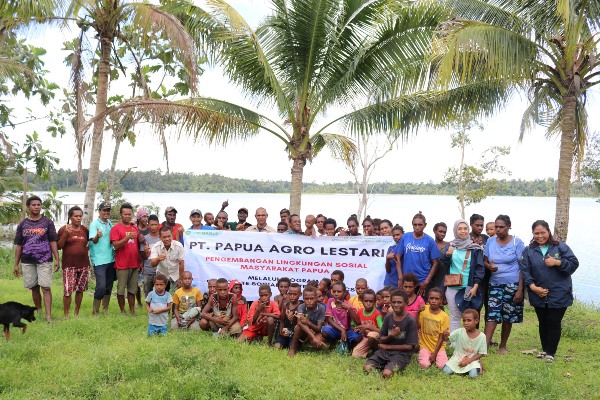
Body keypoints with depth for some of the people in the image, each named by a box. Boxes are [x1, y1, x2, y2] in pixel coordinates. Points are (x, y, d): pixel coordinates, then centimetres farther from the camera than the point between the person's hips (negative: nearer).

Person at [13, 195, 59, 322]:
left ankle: (48, 315, -11)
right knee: (34, 288, 10)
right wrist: (16, 264, 7)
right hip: (28, 262, 2)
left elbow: (53, 242, 1)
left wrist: (56, 259, -6)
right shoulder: (22, 224, 8)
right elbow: (18, 245, 9)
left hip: (44, 260, -2)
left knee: (45, 288, -8)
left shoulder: (47, 222, 3)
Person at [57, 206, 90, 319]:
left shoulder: (85, 230, 8)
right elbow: (59, 246, -6)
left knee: (80, 290, 8)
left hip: (83, 264, 4)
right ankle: (65, 315, 4)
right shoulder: (64, 229, -2)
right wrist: (65, 234, -19)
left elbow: (89, 243, 25)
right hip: (69, 265, -4)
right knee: (67, 290, -8)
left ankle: (76, 313, 21)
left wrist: (86, 250, 5)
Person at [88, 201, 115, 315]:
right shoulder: (94, 224, -8)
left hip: (110, 259, 7)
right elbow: (94, 240, -19)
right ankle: (95, 312, 1)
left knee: (109, 286, 12)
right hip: (99, 260, -7)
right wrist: (97, 236, -40)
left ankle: (105, 310, 23)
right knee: (101, 286, -12)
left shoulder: (110, 223, 10)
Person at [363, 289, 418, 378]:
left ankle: (392, 366, 1)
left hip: (402, 353, -4)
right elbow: (381, 340, 6)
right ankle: (386, 364, 4)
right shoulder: (388, 317, 2)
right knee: (367, 368, -18)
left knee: (387, 373, -29)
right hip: (385, 351, 4)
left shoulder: (410, 321, -11)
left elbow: (410, 346, -10)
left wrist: (388, 346, -6)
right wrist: (390, 336, -16)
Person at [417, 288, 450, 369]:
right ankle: (428, 357, 10)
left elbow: (441, 337, -8)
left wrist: (435, 353, -12)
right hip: (425, 346, 0)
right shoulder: (424, 309, -5)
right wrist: (418, 312, -21)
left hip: (438, 347, 0)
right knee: (424, 365, -22)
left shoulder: (444, 316, -9)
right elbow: (418, 326, -7)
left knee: (442, 366, -20)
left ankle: (436, 357, 11)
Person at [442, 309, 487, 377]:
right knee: (446, 371, -17)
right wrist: (445, 335, -36)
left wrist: (468, 361, -17)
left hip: (472, 359, -1)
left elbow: (481, 354, -7)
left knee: (473, 374, -28)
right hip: (458, 357, 1)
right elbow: (446, 339, -10)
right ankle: (458, 367, 11)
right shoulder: (459, 332, -13)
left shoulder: (482, 336, -14)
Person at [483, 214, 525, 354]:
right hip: (495, 284, 2)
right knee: (492, 314, -8)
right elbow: (485, 261, 12)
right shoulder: (490, 242, 4)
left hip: (512, 285, -2)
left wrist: (520, 290, -11)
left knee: (508, 316, 6)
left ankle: (502, 346, 22)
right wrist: (489, 266, -14)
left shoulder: (517, 243, -6)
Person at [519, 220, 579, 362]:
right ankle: (544, 349, 30)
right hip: (539, 295, 2)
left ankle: (551, 352, 15)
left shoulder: (561, 247, -2)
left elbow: (574, 264, -5)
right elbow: (525, 271, -4)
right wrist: (533, 287, -16)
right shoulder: (528, 251, 2)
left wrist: (557, 262, -18)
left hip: (559, 295, -2)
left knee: (554, 323, 2)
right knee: (543, 323, 15)